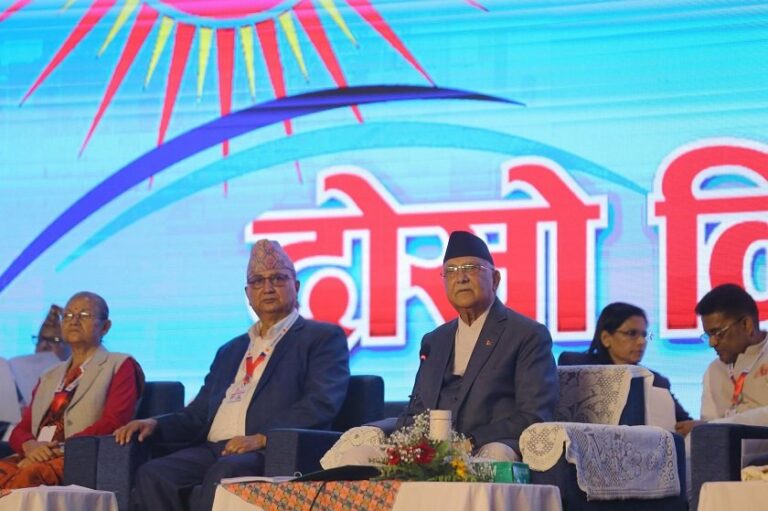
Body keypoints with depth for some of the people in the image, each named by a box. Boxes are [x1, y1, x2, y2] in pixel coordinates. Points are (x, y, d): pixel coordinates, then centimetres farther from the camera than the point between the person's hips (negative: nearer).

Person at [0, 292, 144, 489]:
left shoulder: (120, 366, 11)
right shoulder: (49, 378, 30)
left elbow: (113, 424, -4)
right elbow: (21, 430, 21)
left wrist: (60, 450, -15)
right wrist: (30, 446, -5)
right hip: (39, 459, 5)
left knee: (30, 475, -38)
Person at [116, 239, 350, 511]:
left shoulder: (324, 338, 10)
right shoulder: (230, 351, 32)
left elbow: (321, 404, -6)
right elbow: (199, 414, 28)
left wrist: (263, 438, -19)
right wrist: (155, 424, 6)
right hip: (212, 449, 6)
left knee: (224, 472, -38)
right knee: (152, 474, -23)